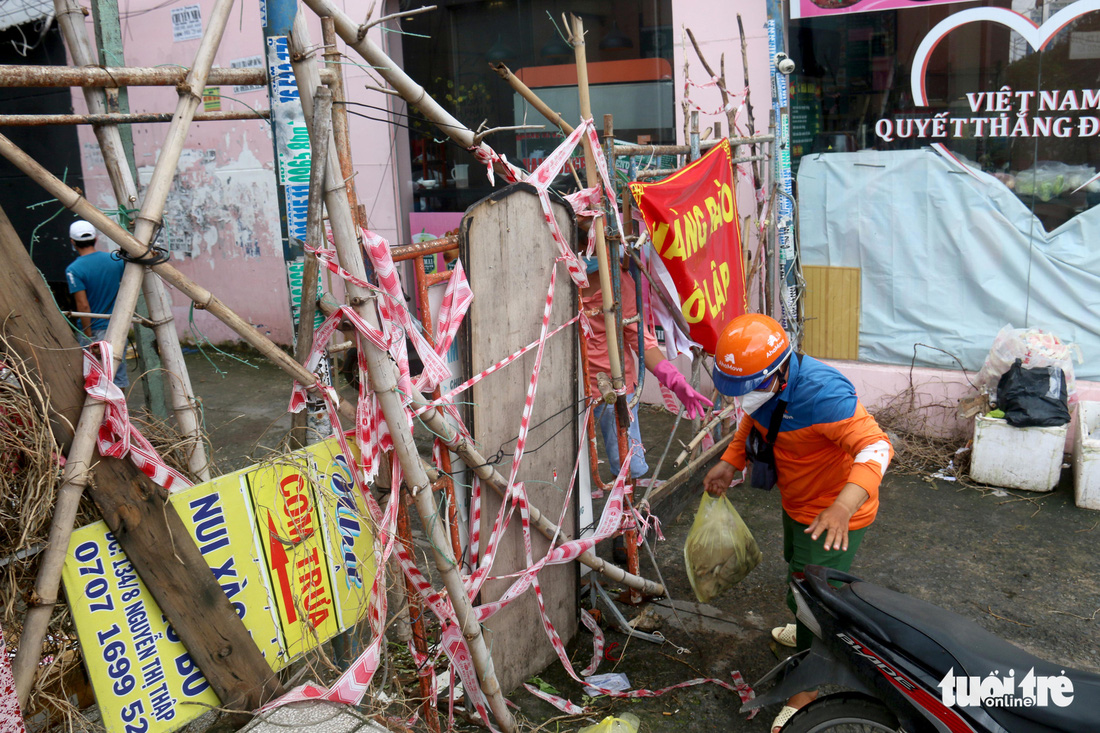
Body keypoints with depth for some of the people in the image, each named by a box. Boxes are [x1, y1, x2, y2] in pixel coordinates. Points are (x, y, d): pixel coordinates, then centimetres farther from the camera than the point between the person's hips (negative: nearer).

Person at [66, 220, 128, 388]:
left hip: (94, 330, -4)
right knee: (119, 376, 11)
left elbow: (83, 306, -17)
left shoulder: (73, 270, -13)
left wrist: (88, 336, -11)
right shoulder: (115, 260, 0)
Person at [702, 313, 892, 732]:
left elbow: (876, 447, -42)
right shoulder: (763, 384, -11)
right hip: (796, 505, 9)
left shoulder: (822, 394, -38)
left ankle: (803, 697, 20)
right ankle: (809, 632, 62)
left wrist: (845, 506, -55)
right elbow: (752, 423, 10)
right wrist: (729, 463, -5)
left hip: (832, 517, -9)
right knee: (797, 571, 32)